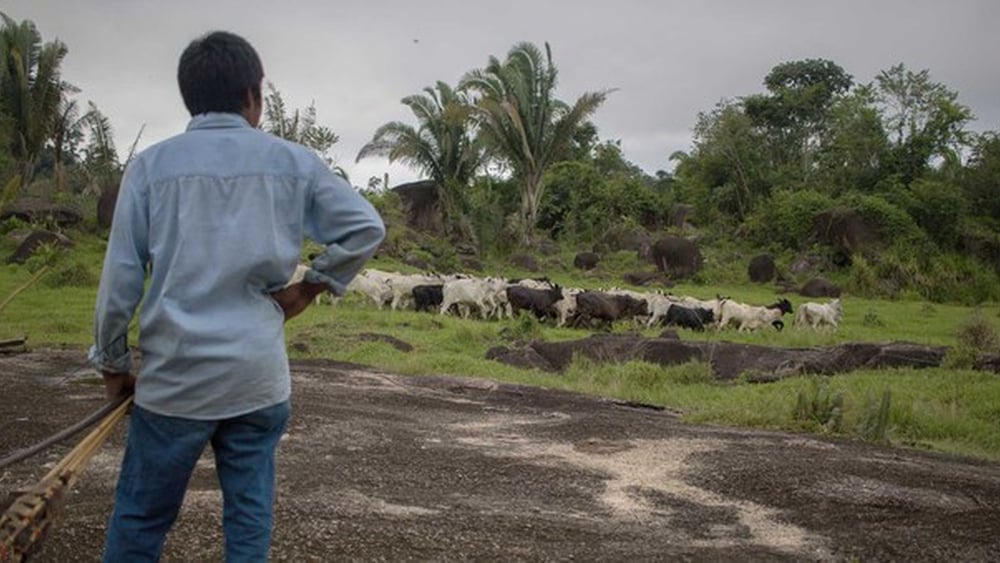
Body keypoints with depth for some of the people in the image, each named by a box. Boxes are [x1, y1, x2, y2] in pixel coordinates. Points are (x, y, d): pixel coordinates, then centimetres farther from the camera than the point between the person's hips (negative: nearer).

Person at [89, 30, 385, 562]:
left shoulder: (151, 164, 0)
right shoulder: (292, 161, 3)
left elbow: (120, 275, -1)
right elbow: (366, 227, 2)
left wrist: (113, 362, 10)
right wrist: (309, 287, 10)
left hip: (174, 375, -1)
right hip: (259, 376, 1)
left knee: (139, 518, 10)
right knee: (250, 515, 10)